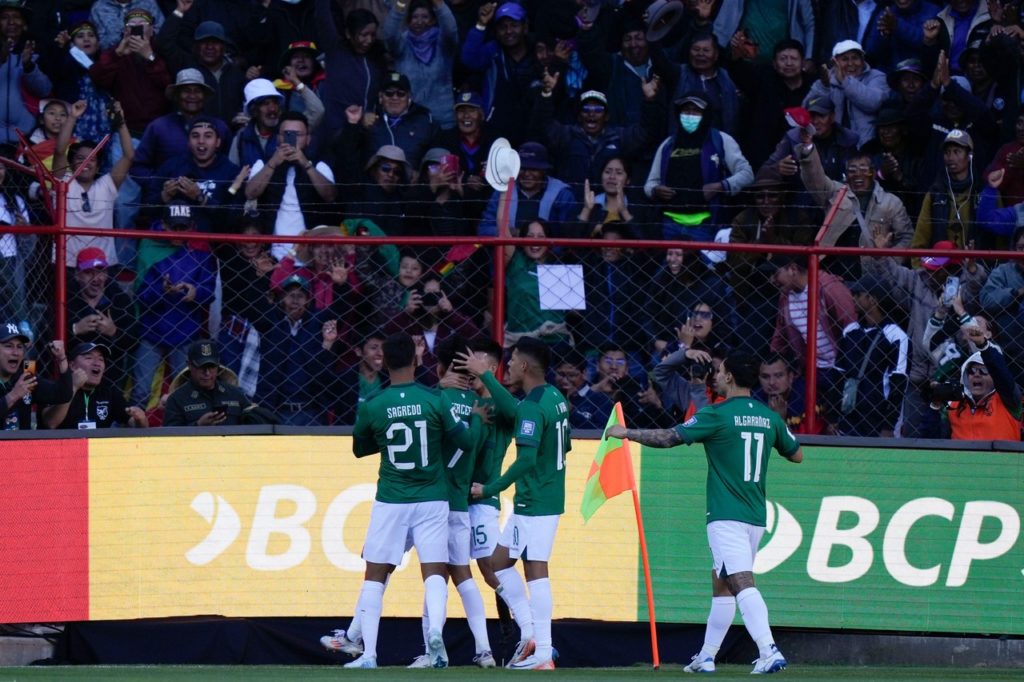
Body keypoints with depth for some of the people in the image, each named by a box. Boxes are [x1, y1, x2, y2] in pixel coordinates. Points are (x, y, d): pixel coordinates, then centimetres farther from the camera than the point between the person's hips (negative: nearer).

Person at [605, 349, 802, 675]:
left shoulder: (717, 415, -10)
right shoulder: (769, 417, 8)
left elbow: (667, 438, -7)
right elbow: (797, 455, 20)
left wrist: (626, 433, 7)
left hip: (727, 517, -7)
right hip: (756, 517, 7)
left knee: (742, 584, -16)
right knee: (721, 585, 18)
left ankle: (769, 652, -31)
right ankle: (706, 657, 25)